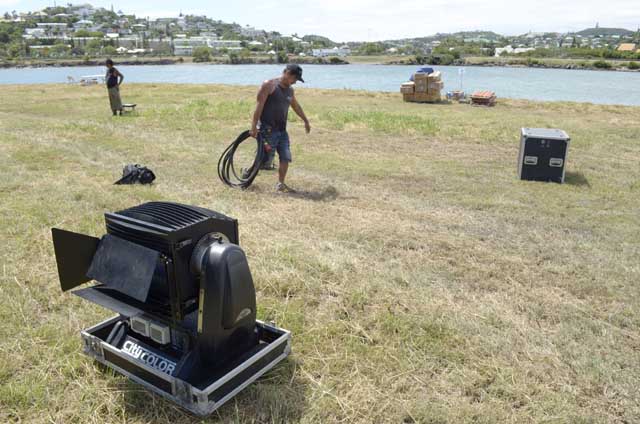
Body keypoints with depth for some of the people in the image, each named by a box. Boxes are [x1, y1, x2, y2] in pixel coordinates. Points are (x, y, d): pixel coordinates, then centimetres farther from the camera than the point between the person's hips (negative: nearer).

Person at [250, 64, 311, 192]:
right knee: (266, 161, -6)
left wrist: (306, 121, 40)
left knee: (285, 158, 1)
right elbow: (259, 106, -13)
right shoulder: (269, 85, -7)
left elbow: (296, 106, 31)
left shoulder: (290, 90, 14)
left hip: (282, 131, 7)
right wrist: (254, 126, -19)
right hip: (267, 130, -7)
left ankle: (280, 184, 13)